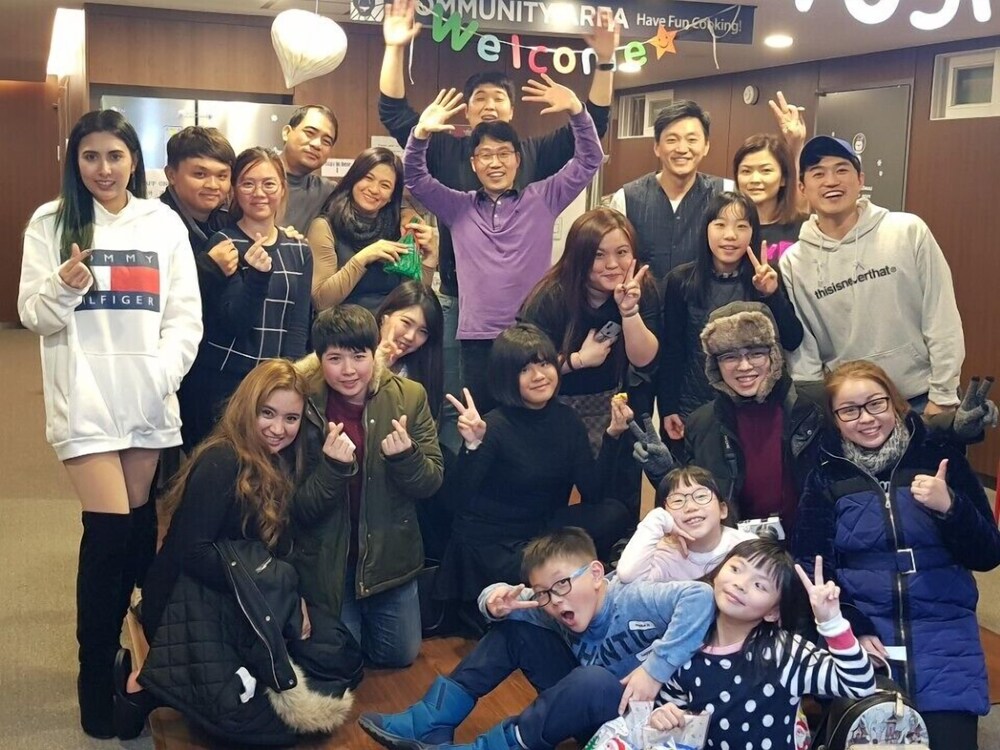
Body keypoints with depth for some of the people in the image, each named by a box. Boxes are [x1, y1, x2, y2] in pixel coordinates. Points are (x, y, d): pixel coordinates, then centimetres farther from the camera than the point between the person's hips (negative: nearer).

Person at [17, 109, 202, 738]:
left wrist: (164, 371, -10)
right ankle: (97, 675, 6)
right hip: (86, 397, -3)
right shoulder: (52, 224, 3)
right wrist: (64, 285, -21)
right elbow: (33, 313, 0)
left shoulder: (164, 223, 7)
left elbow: (186, 312, 5)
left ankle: (133, 645, 24)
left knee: (139, 526, 7)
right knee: (109, 530, -8)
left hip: (148, 397, 3)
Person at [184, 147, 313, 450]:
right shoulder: (222, 243, -3)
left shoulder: (298, 250, 8)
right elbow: (234, 323, -12)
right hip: (222, 382, -3)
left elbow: (299, 325, 5)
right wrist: (258, 276, -28)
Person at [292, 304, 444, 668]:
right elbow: (300, 511, -15)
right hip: (327, 560, -2)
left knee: (400, 655, 16)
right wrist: (333, 468, -34)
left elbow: (431, 483, -9)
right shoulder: (304, 408, -17)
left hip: (390, 554, 2)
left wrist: (406, 456, -30)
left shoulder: (409, 396, -11)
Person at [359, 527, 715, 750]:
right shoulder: (551, 609, -6)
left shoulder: (631, 602, -25)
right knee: (512, 628, -1)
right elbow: (497, 597, 4)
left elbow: (699, 596, -40)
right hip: (588, 705, 7)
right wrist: (496, 602, -21)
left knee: (592, 681, -39)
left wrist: (655, 669, -38)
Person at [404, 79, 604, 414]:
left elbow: (589, 162, 1)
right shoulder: (458, 207, 10)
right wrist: (421, 134, -15)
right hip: (478, 337, 1)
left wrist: (576, 111, -15)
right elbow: (415, 179, 4)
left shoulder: (541, 200, 5)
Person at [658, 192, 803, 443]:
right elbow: (670, 349, -1)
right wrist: (668, 408, -4)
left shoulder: (766, 280, -3)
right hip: (692, 409, -1)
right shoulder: (681, 280, -6)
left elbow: (792, 341, -10)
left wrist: (772, 294, -23)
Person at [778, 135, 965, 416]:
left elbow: (942, 319, -5)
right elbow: (801, 350, 0)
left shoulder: (909, 232, -6)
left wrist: (943, 396, -6)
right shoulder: (793, 263, -3)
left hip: (920, 399, -1)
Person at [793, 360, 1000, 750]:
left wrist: (949, 508, -15)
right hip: (860, 629, 0)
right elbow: (812, 567, 3)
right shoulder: (827, 476, 6)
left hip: (942, 627, 0)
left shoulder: (939, 457, 5)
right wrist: (851, 629, -10)